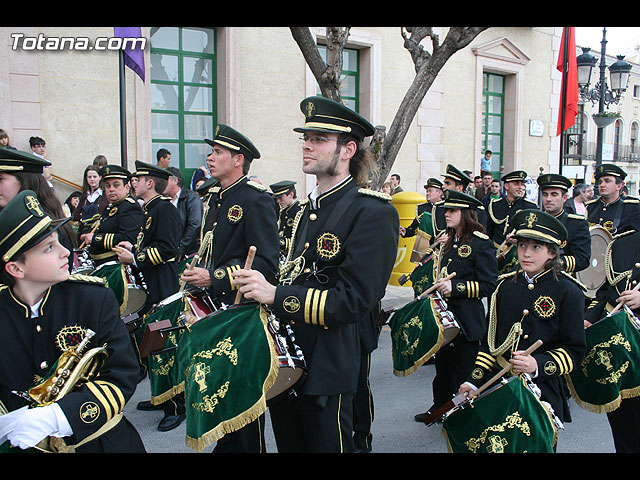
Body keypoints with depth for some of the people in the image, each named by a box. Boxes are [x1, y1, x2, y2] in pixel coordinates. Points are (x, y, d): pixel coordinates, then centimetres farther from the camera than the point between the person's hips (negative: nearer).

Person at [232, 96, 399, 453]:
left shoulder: (373, 212, -15)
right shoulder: (308, 209, 12)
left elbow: (353, 300, -21)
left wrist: (276, 295, -24)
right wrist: (258, 288, 2)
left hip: (333, 373, -8)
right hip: (287, 363, 8)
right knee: (290, 444, 22)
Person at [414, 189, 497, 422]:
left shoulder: (481, 244, -12)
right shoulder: (449, 241, 12)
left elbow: (489, 286, -15)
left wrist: (455, 287, -22)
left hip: (467, 321, -7)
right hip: (444, 315, 7)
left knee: (463, 371, 3)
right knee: (443, 364, 16)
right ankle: (440, 407, 31)